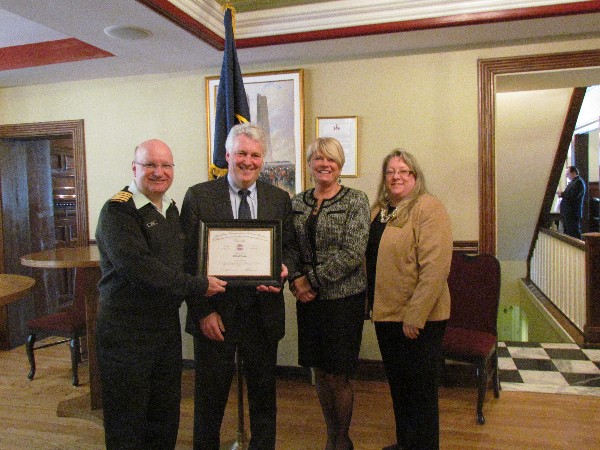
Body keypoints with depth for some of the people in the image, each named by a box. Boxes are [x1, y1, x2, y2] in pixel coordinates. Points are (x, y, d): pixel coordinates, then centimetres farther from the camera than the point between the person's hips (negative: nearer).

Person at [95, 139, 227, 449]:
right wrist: (197, 287, -20)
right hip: (127, 330, -7)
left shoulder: (170, 208, 10)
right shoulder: (117, 211, -14)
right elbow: (139, 267, -25)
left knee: (166, 415, 18)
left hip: (167, 324, 7)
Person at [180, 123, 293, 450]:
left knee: (263, 392, 17)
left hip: (263, 311, 2)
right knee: (210, 397, 15)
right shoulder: (198, 196, -4)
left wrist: (283, 270, -14)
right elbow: (188, 259, -5)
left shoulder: (279, 199, 4)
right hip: (214, 315, -2)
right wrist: (202, 311, -11)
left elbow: (290, 249, 9)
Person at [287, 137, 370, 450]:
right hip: (308, 299, 4)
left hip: (344, 298, -4)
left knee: (337, 375, 4)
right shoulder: (297, 203, 7)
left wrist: (313, 279, -14)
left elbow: (353, 253, -15)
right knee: (319, 371, 14)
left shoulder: (355, 200, -7)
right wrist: (296, 279, -10)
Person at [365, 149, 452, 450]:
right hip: (386, 313, 8)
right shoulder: (378, 210, 10)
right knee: (397, 383, 21)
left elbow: (435, 267, -21)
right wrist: (372, 303, 11)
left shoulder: (428, 208, -13)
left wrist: (414, 316, -22)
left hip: (418, 318, -8)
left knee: (420, 388, 9)